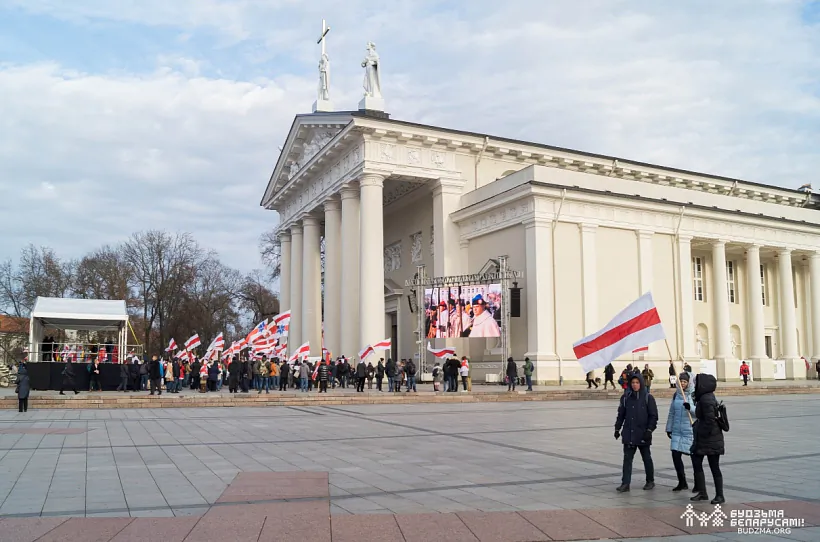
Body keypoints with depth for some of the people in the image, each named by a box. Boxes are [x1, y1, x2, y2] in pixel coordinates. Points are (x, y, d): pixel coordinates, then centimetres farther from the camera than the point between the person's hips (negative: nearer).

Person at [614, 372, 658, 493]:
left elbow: (653, 416, -5)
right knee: (627, 459, -1)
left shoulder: (648, 397, -5)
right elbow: (621, 414, 11)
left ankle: (650, 481, 28)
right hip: (628, 434, 3)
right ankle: (625, 484, 0)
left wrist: (649, 430, -13)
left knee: (647, 458, 13)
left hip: (643, 435, -2)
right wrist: (617, 428, 9)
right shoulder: (626, 397, 4)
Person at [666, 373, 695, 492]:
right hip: (677, 431, 5)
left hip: (690, 430, -5)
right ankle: (682, 482, 16)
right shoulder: (676, 395, 9)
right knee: (675, 455, 2)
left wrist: (690, 407, -35)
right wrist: (669, 428, 19)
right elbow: (671, 413, 17)